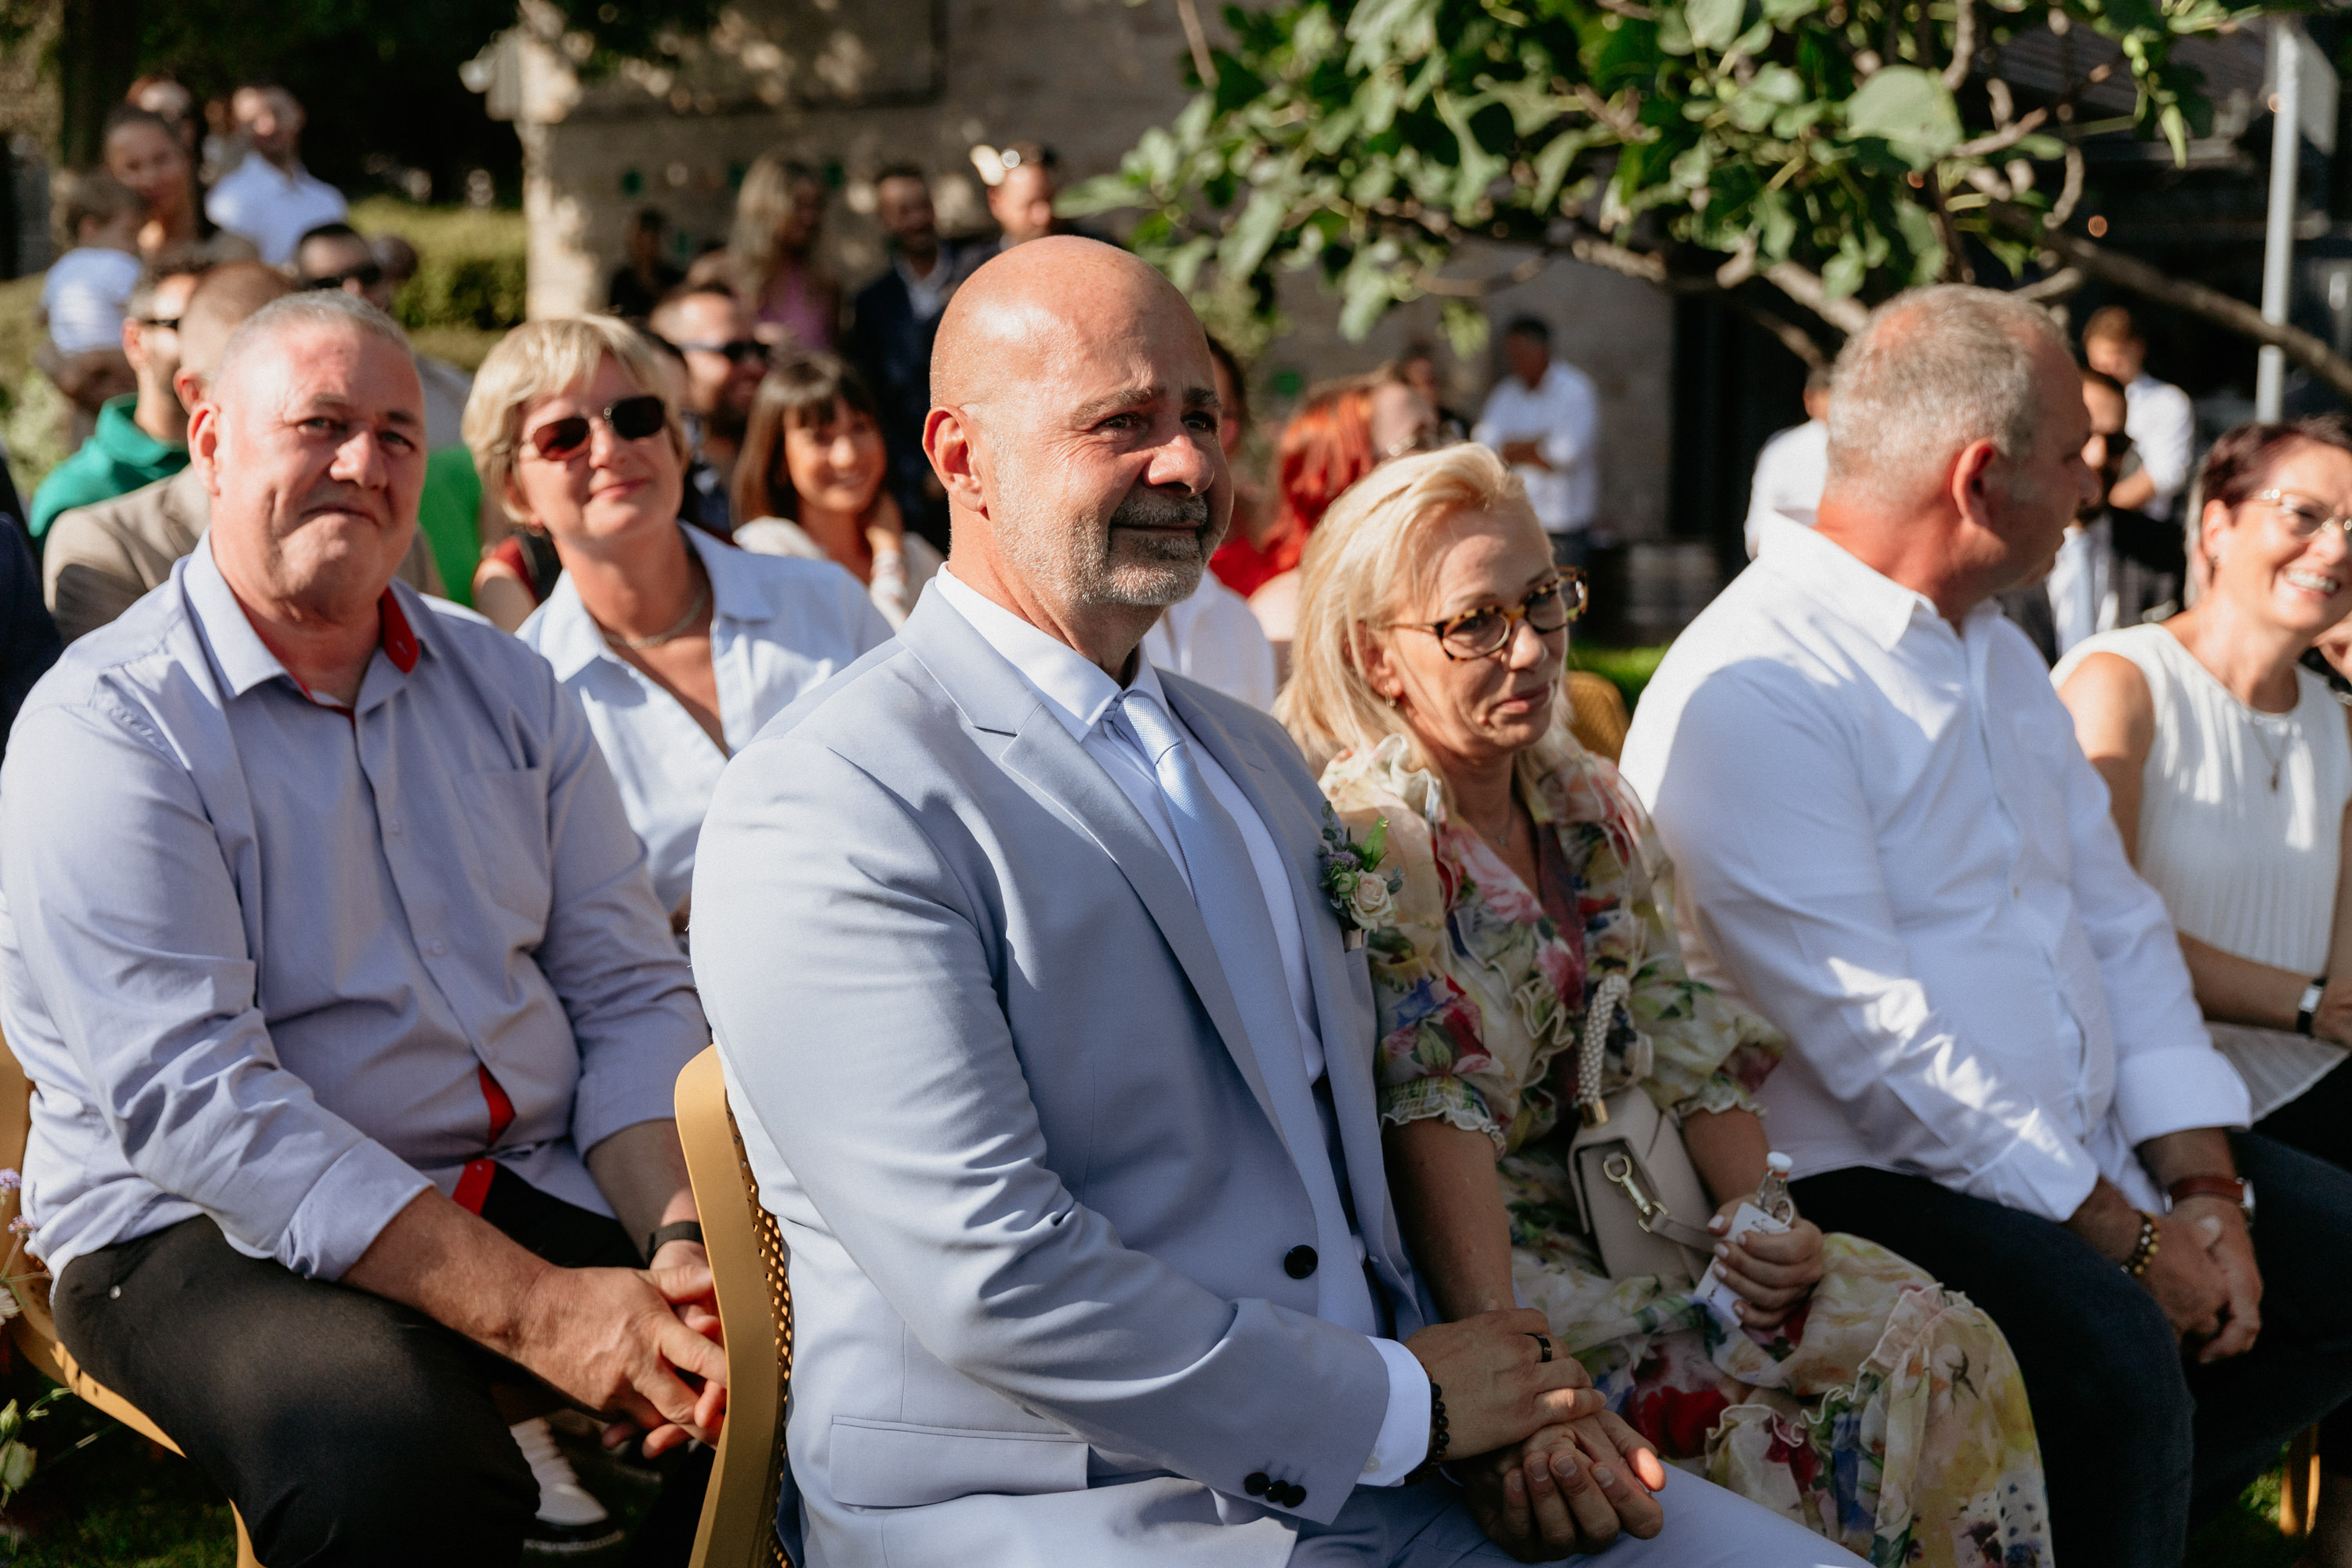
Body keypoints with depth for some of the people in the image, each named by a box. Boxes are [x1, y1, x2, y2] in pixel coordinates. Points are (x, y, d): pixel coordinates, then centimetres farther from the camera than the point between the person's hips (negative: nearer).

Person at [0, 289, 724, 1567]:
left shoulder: (505, 685, 11)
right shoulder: (105, 725, -9)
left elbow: (628, 990, 7)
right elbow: (190, 1098, -20)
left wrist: (683, 1247, -14)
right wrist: (533, 1310, -27)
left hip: (536, 1178, 6)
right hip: (209, 1227, -6)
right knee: (395, 1464, -37)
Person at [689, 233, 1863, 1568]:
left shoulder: (1256, 759, 16)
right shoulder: (826, 809, -12)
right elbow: (994, 1282, -19)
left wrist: (1501, 1396, 1)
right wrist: (1409, 1399, -11)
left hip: (1376, 1458, 7)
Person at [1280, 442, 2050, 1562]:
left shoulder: (1592, 809, 11)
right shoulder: (1367, 840, -13)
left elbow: (1692, 1051, 12)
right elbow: (1433, 1112, -24)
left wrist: (1761, 1216, -5)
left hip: (1638, 1213, 7)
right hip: (1497, 1251, -7)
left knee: (1935, 1341, -11)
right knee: (1746, 1424, -26)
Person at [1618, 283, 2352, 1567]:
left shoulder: (1999, 658, 16)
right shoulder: (1745, 692, -16)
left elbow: (2119, 925, 12)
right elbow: (1870, 1033, -21)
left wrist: (2201, 1181, -3)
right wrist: (2123, 1233, -17)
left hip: (2085, 1146, 9)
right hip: (1864, 1172, -9)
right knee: (2112, 1343, -31)